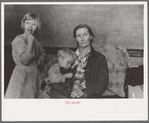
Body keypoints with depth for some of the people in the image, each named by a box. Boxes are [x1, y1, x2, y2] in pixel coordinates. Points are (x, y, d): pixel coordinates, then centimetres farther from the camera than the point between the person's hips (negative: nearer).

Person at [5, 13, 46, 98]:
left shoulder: (35, 41, 9)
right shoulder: (18, 40, -11)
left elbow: (42, 52, 30)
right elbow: (24, 60, -21)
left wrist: (39, 61, 10)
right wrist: (30, 42, -19)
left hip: (35, 74, 7)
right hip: (22, 74, -7)